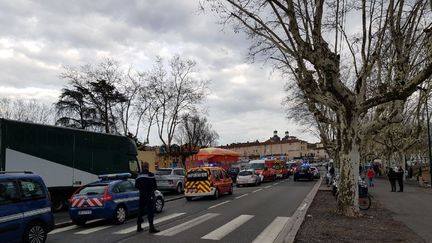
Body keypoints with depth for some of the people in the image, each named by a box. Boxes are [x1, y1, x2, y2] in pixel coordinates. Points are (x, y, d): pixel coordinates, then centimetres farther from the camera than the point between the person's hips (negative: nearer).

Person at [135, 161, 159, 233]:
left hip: (142, 194, 6)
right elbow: (154, 185, -12)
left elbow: (136, 185, 9)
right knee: (150, 211, -2)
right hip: (149, 195, -6)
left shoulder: (139, 175, 4)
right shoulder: (150, 175, -14)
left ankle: (139, 227, 22)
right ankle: (151, 227, -2)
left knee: (140, 210, 15)